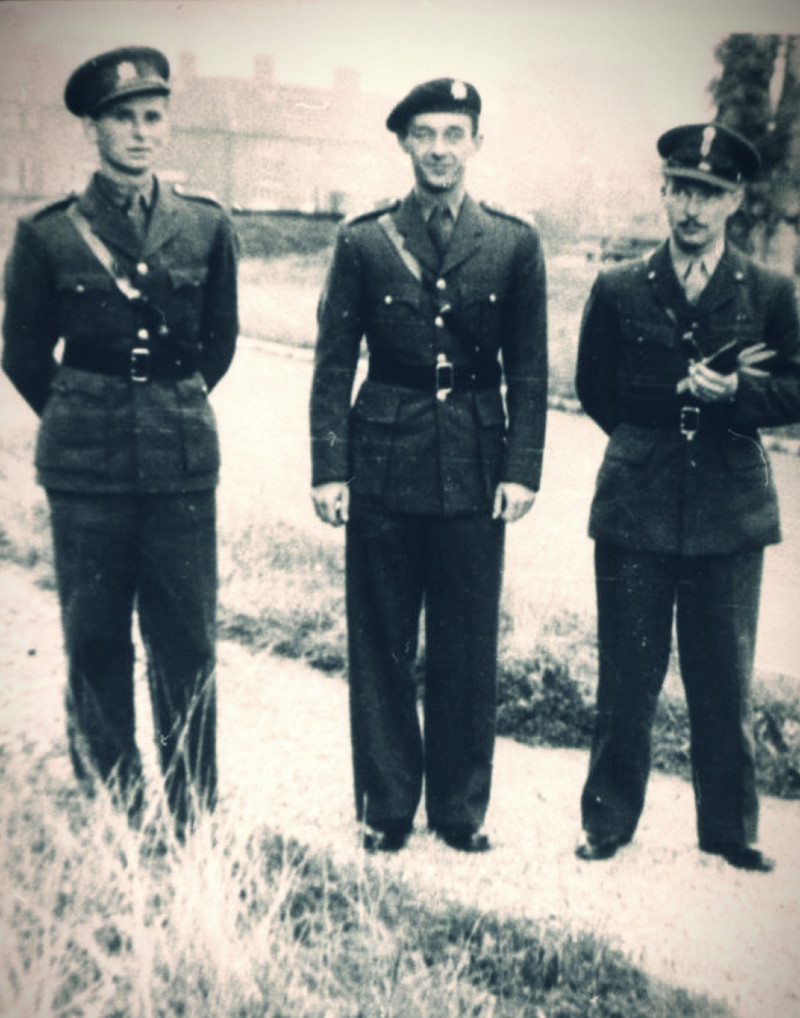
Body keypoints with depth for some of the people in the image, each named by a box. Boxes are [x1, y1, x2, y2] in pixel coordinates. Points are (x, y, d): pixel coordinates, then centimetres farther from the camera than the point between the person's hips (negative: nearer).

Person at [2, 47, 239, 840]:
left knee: (187, 647, 4)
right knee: (95, 646, 5)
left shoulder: (207, 228, 5)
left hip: (183, 465, 1)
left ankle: (196, 825, 16)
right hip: (86, 471, -1)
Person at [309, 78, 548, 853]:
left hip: (475, 468, 1)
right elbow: (334, 364, 2)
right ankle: (384, 807, 20)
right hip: (383, 464, 0)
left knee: (468, 646, 6)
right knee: (381, 646, 6)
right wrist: (328, 469, -5)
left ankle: (461, 808, 21)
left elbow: (528, 369, 5)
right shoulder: (364, 241, 3)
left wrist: (522, 468, -3)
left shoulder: (514, 244, 5)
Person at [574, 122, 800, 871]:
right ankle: (609, 822, 20)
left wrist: (729, 394, -15)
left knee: (726, 679, 8)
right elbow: (595, 391, 3)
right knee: (627, 676, 5)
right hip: (636, 507, 0)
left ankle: (729, 829, 23)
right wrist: (684, 392, -4)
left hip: (730, 508, 1)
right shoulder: (617, 291, 5)